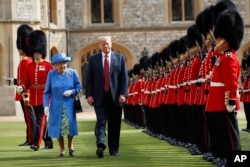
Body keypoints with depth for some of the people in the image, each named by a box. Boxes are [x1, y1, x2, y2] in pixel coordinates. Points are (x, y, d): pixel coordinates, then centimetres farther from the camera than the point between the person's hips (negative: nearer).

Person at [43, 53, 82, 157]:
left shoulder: (72, 73, -1)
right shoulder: (51, 74, -2)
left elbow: (79, 87, 4)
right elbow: (47, 92, 1)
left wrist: (72, 91, -16)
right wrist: (46, 105, -6)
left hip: (69, 105, 0)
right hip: (56, 105, 0)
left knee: (70, 125, -10)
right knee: (57, 127, 1)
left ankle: (70, 145, 16)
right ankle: (62, 150, 16)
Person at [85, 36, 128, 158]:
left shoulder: (120, 58, 6)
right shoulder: (93, 59, 6)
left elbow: (124, 77, 3)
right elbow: (89, 78, 4)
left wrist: (123, 94, -7)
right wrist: (89, 95, -5)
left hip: (115, 96, 1)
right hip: (99, 97, -1)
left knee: (114, 124, 5)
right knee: (101, 121, -13)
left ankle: (114, 150, 13)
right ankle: (100, 146, -26)